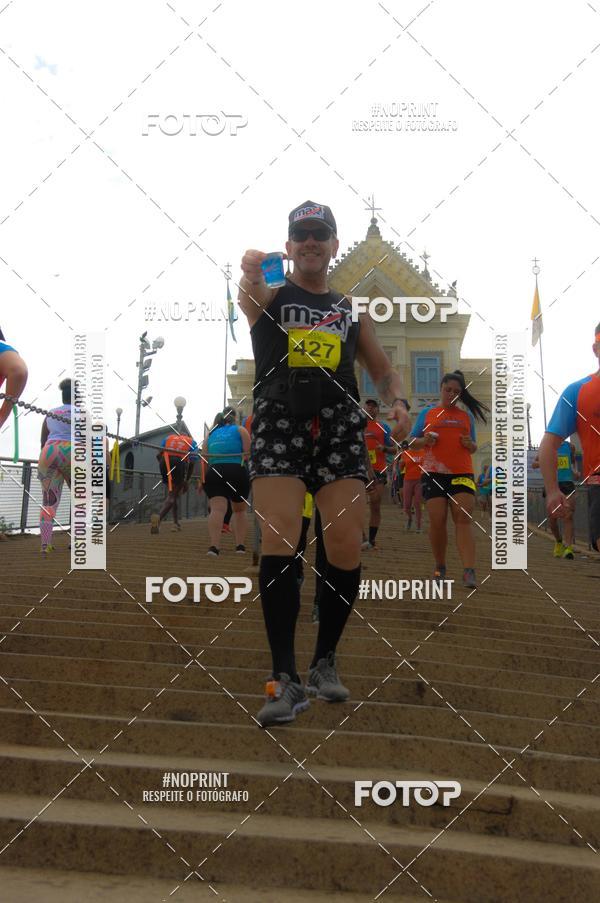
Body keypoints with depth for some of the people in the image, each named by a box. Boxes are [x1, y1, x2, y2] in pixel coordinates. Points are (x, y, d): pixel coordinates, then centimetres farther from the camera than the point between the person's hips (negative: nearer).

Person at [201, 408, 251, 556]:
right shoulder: (240, 430, 13)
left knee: (217, 509, -12)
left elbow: (204, 459, 16)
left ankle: (214, 545, -31)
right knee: (239, 510, 17)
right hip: (237, 471, -1)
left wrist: (203, 480, 22)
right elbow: (248, 454, 1)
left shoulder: (211, 434, 22)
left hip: (214, 473, 2)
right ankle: (240, 545, 9)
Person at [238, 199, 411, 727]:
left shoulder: (352, 308, 21)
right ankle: (286, 679, -13)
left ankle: (325, 663, 15)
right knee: (279, 542, -16)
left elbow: (383, 369, 21)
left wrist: (397, 401, -3)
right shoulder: (269, 295, 11)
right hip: (280, 422, -2)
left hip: (340, 426, 3)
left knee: (346, 550, -6)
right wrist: (252, 275, -40)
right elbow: (250, 297, -15)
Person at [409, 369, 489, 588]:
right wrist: (425, 440, -9)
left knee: (463, 519, -12)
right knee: (437, 521, -3)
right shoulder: (427, 413, 11)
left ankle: (469, 572, -19)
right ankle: (440, 567, 16)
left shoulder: (467, 415, 15)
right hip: (434, 473, 0)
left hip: (462, 473, 1)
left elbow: (474, 447, 20)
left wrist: (470, 444, -3)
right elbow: (413, 442, 12)